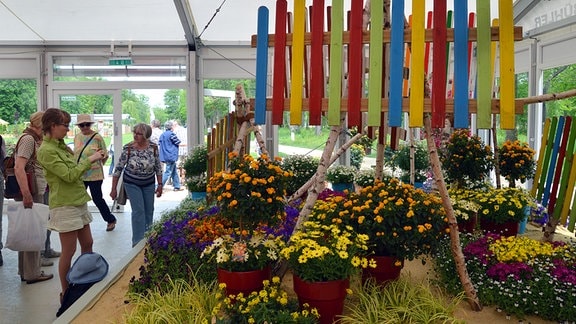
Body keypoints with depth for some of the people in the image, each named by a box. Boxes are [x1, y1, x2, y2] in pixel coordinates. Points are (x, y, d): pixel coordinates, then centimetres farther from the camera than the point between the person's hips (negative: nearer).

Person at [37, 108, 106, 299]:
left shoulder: (60, 146, 11)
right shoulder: (46, 151, -16)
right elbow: (69, 176, -20)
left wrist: (92, 161, 6)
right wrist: (89, 160, -13)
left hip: (78, 201, 9)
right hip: (65, 205, -9)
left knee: (88, 244, 15)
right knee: (69, 252, 0)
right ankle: (65, 293, 14)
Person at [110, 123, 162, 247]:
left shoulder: (154, 147, -12)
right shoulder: (128, 148, -18)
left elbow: (158, 167, 0)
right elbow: (118, 169, -11)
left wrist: (160, 184, -1)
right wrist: (114, 189, -10)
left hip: (149, 184, 3)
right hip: (132, 184, -3)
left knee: (149, 211, 10)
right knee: (138, 211, -9)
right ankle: (138, 242, 1)